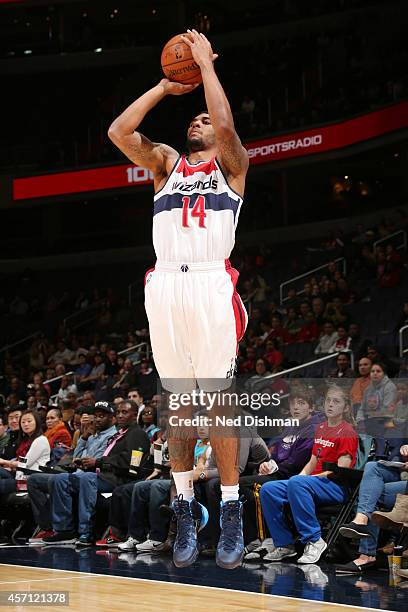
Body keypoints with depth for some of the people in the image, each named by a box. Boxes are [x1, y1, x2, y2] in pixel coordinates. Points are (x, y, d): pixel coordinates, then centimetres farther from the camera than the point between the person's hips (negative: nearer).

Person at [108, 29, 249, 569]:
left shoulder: (230, 164, 12)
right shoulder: (166, 162, 21)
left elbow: (226, 127, -11)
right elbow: (119, 132, 5)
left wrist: (206, 64, -1)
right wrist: (166, 86, 12)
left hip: (212, 287, -3)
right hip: (165, 286, 4)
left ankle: (232, 513, 1)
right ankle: (186, 509, 11)